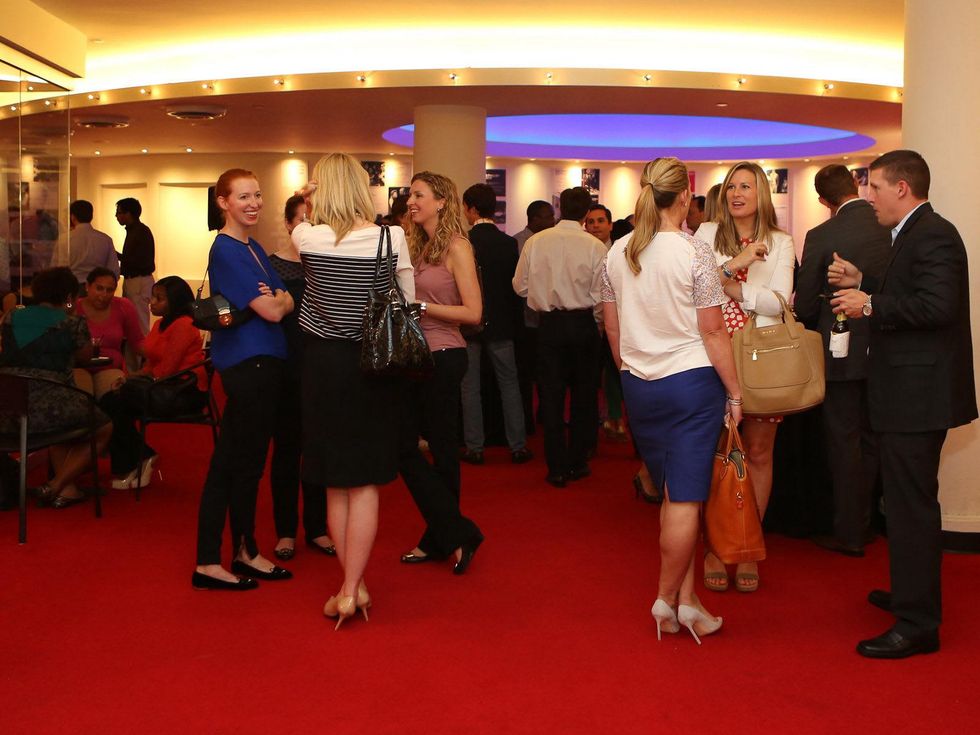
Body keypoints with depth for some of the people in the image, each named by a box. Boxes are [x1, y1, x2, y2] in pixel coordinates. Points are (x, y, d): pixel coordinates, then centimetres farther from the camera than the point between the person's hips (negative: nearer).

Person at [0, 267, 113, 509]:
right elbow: (85, 355, 15)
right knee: (104, 428, 21)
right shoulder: (72, 323, -2)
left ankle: (66, 489, 23)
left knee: (66, 420, 37)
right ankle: (54, 487, 11)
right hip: (47, 407, -6)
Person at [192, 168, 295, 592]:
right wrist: (280, 300, 3)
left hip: (263, 362, 9)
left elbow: (287, 300, 13)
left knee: (243, 461, 13)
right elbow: (271, 312, -18)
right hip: (247, 364, -9)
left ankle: (245, 552, 22)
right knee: (242, 462, -1)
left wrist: (277, 298, -9)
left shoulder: (253, 248, 15)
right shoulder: (226, 250, -13)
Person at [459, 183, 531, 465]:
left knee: (470, 387, 7)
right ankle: (518, 446, 13)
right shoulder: (509, 243, -5)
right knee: (509, 384, 11)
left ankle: (474, 447, 12)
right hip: (501, 323, 2)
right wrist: (515, 320, 12)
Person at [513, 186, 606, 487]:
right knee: (584, 394, 13)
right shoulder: (595, 246, -10)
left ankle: (557, 467, 10)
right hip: (582, 324, -1)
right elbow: (599, 294, -10)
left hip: (549, 324, 1)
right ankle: (577, 462, 19)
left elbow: (520, 285, 1)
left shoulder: (536, 242, -4)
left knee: (552, 395, 8)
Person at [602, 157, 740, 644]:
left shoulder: (617, 253, 4)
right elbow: (713, 332, -10)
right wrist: (734, 393, -3)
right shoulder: (694, 252, -11)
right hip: (692, 383, -6)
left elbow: (612, 329, 10)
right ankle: (667, 598, 9)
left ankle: (685, 597, 18)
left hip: (640, 385, 6)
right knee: (685, 498, 2)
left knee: (673, 494, 15)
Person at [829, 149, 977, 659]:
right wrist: (862, 284, 10)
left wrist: (870, 304, -20)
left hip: (918, 394, -11)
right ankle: (912, 593, 36)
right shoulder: (914, 234, 17)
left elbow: (938, 305, -27)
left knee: (911, 506, -6)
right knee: (908, 501, 21)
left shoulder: (933, 235, -16)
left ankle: (917, 623, 0)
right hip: (909, 393, 11)